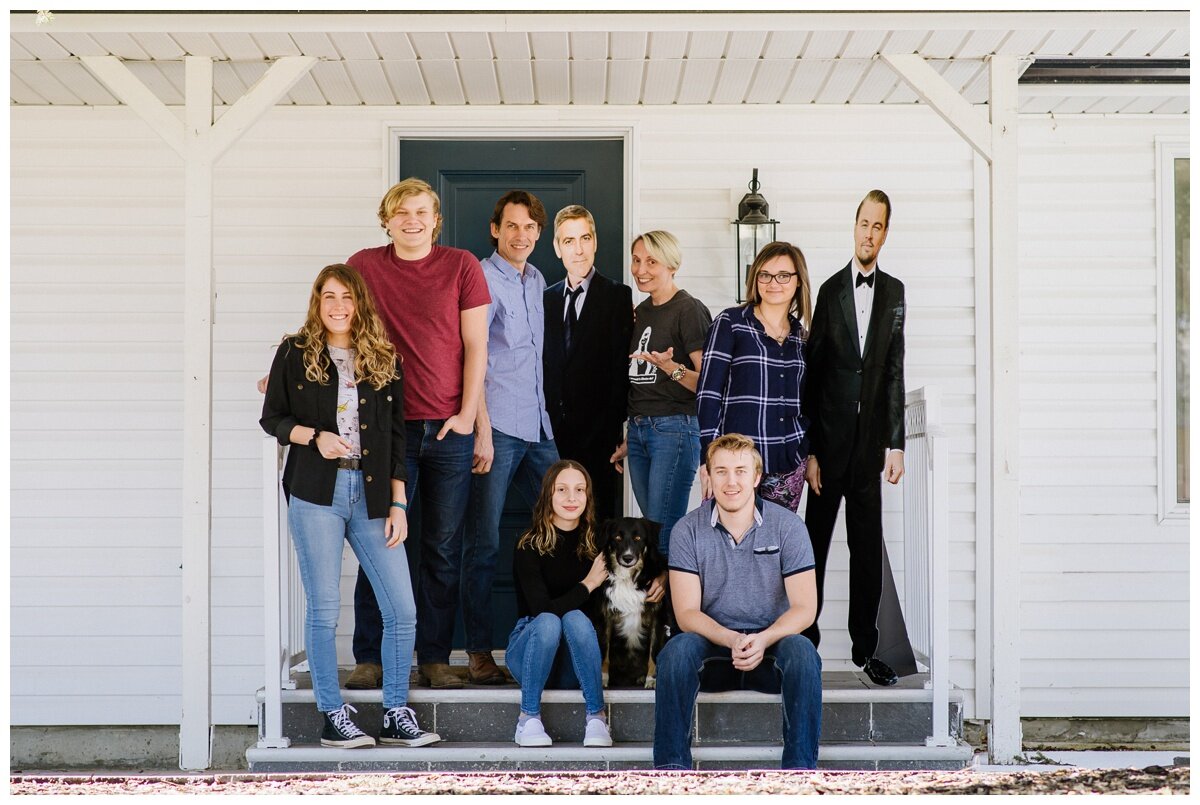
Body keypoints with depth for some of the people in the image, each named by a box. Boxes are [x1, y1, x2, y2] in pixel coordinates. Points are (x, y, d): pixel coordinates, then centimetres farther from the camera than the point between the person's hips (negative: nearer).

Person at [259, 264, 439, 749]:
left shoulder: (384, 359, 12)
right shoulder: (295, 353, 7)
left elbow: (396, 436, 11)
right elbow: (271, 418, 8)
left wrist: (398, 504, 4)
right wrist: (315, 437, -11)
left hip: (371, 494, 2)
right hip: (316, 495, -2)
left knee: (402, 608, -3)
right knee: (324, 608, -2)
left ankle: (396, 715, 8)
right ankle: (333, 716, 9)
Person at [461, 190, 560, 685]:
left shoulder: (536, 281, 17)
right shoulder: (483, 279, -6)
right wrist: (482, 430, -16)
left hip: (538, 425, 7)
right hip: (497, 427, -7)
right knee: (484, 543, -3)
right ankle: (478, 651, 3)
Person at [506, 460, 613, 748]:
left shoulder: (597, 542, -1)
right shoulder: (529, 546, -12)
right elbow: (542, 610, -19)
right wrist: (588, 585, -14)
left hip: (575, 664, 2)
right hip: (530, 644, -2)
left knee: (575, 618, -30)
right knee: (549, 622, -33)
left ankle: (596, 717, -28)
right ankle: (529, 718, -23)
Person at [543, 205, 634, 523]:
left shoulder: (618, 296, -2)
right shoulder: (548, 298, 13)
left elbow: (621, 365, -7)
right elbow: (545, 365, 12)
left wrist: (613, 429, -13)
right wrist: (546, 421, 2)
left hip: (598, 433, -4)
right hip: (555, 431, 4)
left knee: (599, 517, -1)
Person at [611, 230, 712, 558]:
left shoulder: (689, 310, -8)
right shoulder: (642, 311, 15)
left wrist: (671, 368, -29)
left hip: (674, 428, -8)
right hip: (639, 429, 8)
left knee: (664, 535, -10)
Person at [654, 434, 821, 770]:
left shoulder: (788, 526, -3)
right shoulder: (688, 531, -2)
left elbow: (804, 608, -6)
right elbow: (686, 612, -7)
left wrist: (763, 640, -26)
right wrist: (733, 639, -26)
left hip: (771, 646, 0)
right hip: (713, 647, 0)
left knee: (801, 650, -32)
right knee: (677, 648, -31)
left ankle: (800, 767, -29)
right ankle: (670, 765, -28)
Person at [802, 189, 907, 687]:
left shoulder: (895, 293, 8)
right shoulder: (830, 290, -2)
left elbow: (895, 373, 7)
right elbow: (812, 374, -2)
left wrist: (896, 444, 1)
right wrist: (809, 450, -6)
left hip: (870, 441, 3)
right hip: (829, 438, -3)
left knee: (868, 547, 7)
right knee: (816, 543, 4)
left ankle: (865, 647, 16)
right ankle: (807, 639, 14)